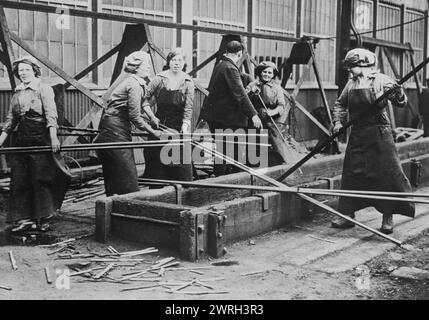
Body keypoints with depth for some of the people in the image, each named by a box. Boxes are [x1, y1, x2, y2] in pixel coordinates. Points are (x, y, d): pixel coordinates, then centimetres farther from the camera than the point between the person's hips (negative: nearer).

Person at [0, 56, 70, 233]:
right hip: (20, 139, 6)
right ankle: (23, 218, 8)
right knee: (19, 180, 2)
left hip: (40, 138, -6)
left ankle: (42, 219, 8)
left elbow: (51, 115, -11)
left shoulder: (44, 89, -1)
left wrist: (54, 137, -21)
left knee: (40, 179, -3)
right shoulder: (17, 94, 16)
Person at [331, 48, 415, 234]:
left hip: (379, 135, -5)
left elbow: (401, 103, -9)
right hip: (357, 135, 6)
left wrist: (397, 92, -29)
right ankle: (348, 214, 18)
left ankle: (388, 217, 6)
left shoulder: (381, 81, -6)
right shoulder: (351, 84, 10)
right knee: (351, 173, 7)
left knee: (387, 173, -5)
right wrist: (337, 122, 5)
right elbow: (340, 104, 20)